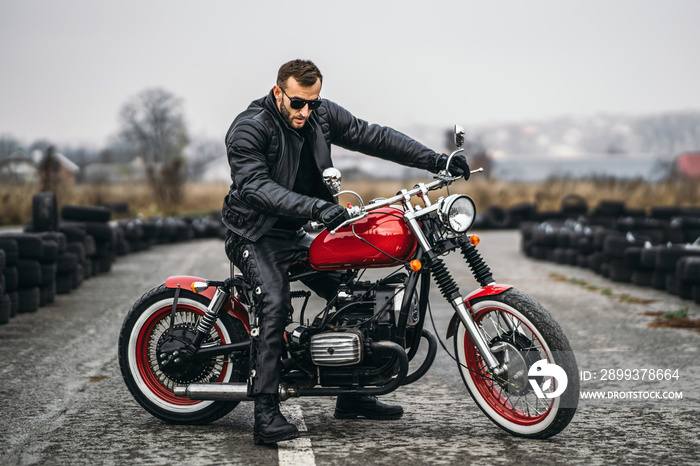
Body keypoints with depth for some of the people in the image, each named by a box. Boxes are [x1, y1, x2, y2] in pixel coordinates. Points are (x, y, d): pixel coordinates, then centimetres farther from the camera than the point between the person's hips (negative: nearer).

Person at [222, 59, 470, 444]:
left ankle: (351, 396, 20)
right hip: (255, 234, -8)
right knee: (275, 303, -30)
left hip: (296, 233, 8)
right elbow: (254, 186, -34)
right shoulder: (249, 128, -21)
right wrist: (315, 207, -47)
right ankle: (266, 414, -31)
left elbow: (372, 137, 1)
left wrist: (434, 160, -8)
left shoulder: (322, 115, -1)